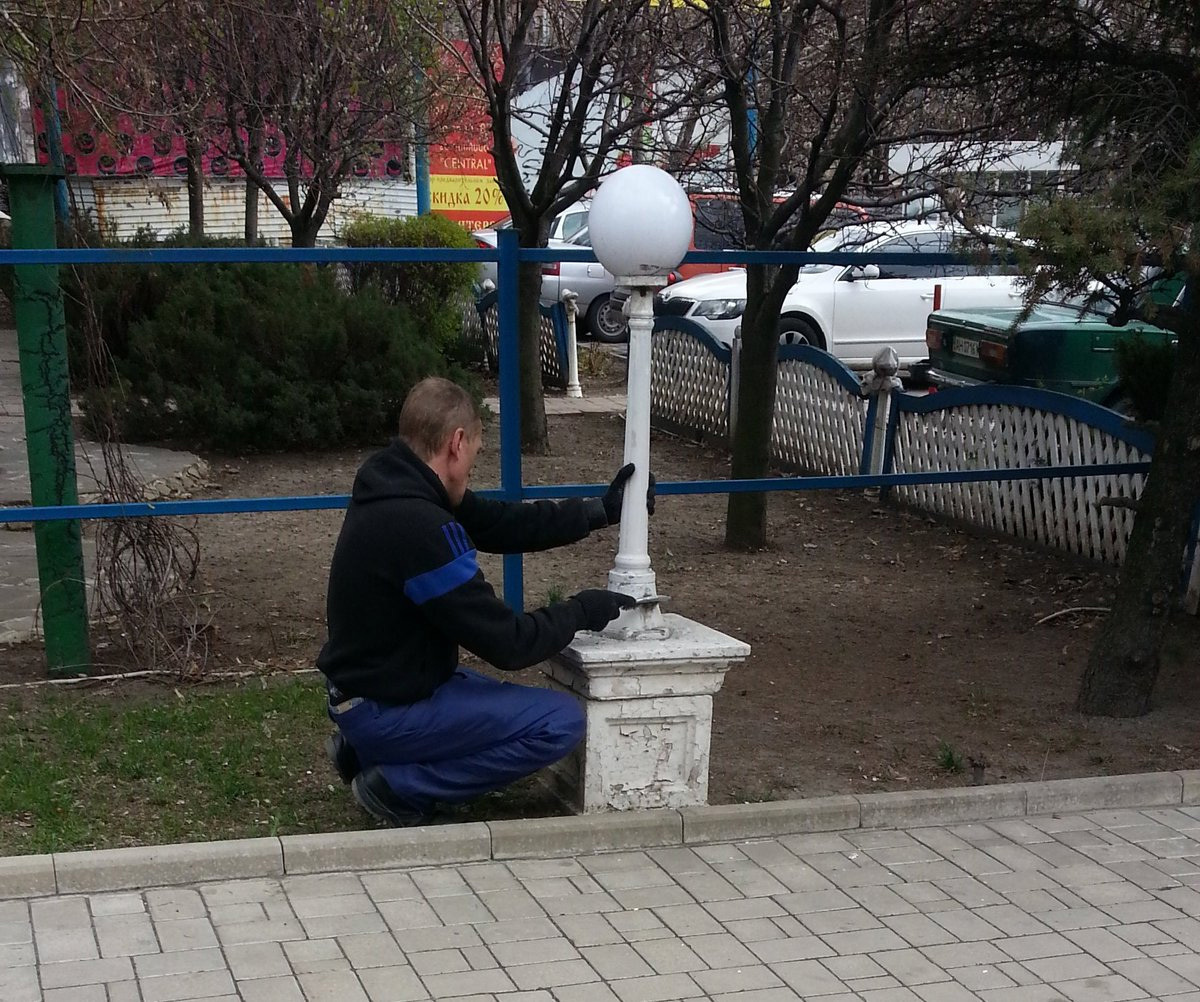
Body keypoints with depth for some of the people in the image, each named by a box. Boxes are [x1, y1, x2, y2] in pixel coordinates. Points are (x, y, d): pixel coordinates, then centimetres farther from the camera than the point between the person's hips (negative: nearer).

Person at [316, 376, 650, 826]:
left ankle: (364, 750, 16)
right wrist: (582, 611, -8)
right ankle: (398, 785, -6)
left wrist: (601, 510, 9)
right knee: (561, 722, -16)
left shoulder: (393, 489, 1)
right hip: (385, 712, -10)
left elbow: (501, 523, 11)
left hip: (367, 686, 10)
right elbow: (507, 643, -24)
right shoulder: (418, 527, -29)